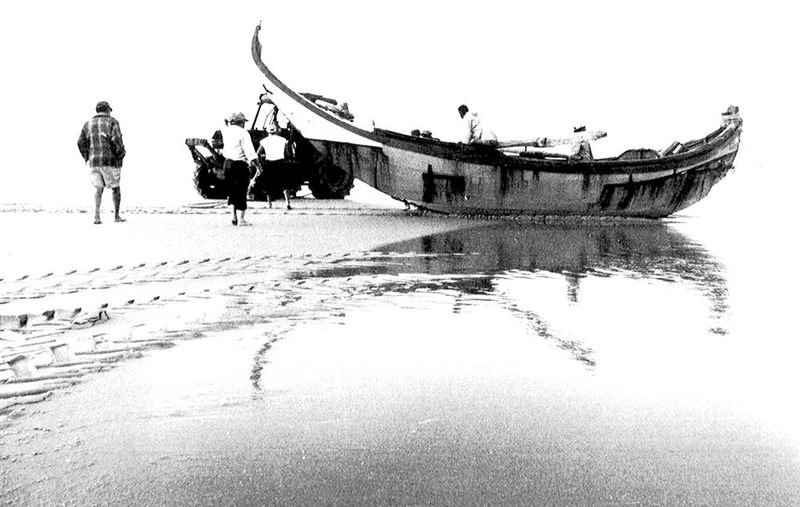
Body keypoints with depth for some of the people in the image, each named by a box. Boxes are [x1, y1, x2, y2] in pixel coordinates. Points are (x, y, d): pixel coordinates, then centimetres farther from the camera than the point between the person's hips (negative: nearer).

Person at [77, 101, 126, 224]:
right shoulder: (112, 122, 0)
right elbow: (116, 140, -14)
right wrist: (121, 154, -4)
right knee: (115, 187, 10)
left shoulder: (88, 124, 13)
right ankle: (117, 216, 15)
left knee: (99, 188, 5)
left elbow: (81, 142, 6)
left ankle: (97, 215, -12)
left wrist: (87, 157, 15)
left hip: (94, 161, 3)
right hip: (110, 160, -3)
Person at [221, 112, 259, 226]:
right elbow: (249, 148, -21)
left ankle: (234, 216, 7)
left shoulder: (226, 131, 8)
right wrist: (253, 159, -25)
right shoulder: (243, 133, -10)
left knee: (231, 191, 14)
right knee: (241, 192, 0)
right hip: (240, 165, -6)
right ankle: (241, 219, 2)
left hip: (228, 163, 6)